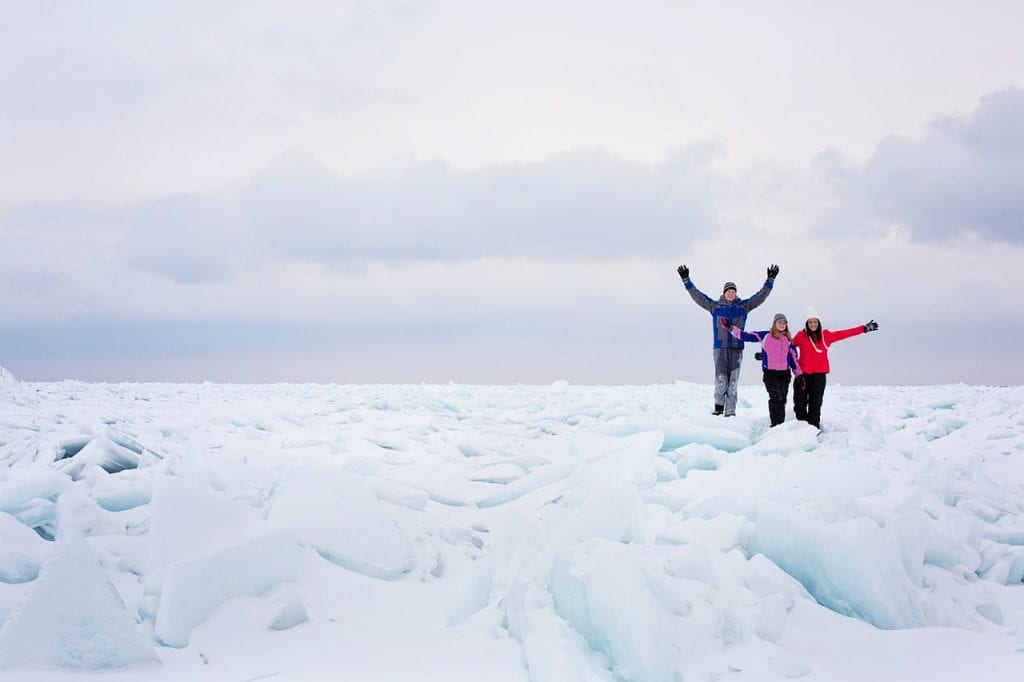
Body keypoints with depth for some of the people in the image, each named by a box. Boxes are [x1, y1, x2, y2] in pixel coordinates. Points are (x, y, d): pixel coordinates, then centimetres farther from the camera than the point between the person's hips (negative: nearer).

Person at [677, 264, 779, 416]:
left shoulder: (743, 306, 10)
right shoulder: (714, 306, 7)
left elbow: (761, 296, 10)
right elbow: (697, 295, 5)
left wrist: (770, 280, 3)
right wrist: (686, 280, -1)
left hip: (737, 348, 1)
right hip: (720, 348, -1)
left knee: (733, 381, 1)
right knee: (721, 380, -9)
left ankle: (730, 412, 3)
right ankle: (719, 407, 5)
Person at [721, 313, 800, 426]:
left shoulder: (788, 340, 12)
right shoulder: (765, 336, 3)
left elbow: (793, 358, 16)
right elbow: (746, 336, 1)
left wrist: (798, 375, 13)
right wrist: (730, 328, -5)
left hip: (785, 373, 4)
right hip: (770, 373, -4)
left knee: (782, 400, 5)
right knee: (776, 397, -17)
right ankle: (776, 424, -19)